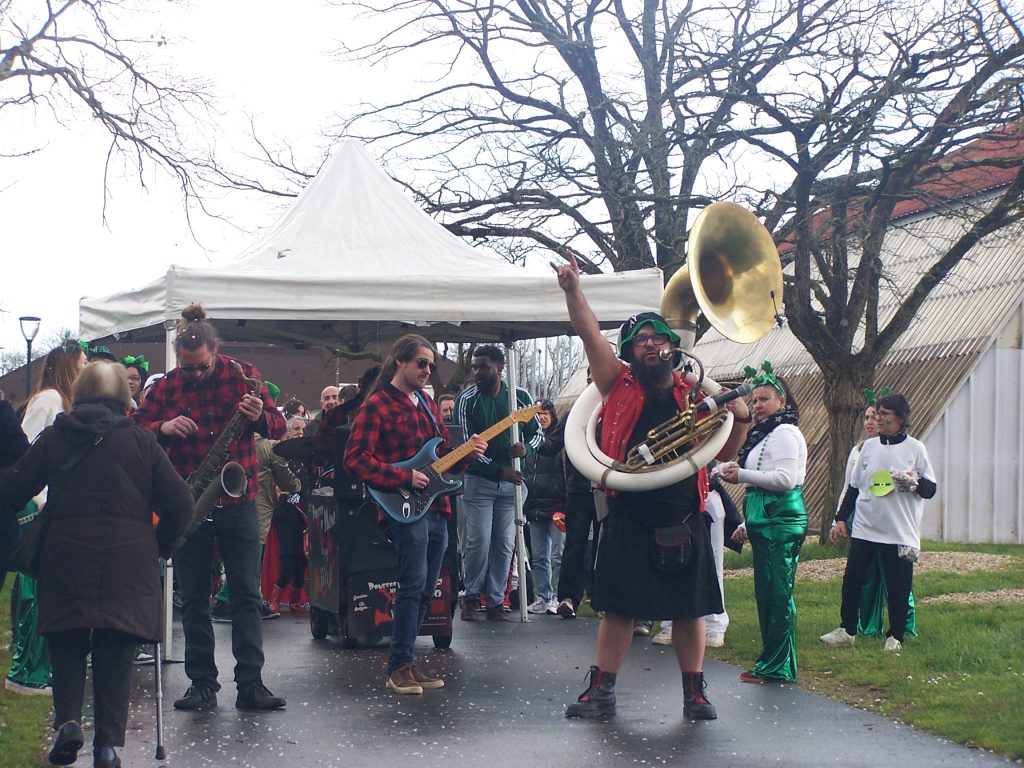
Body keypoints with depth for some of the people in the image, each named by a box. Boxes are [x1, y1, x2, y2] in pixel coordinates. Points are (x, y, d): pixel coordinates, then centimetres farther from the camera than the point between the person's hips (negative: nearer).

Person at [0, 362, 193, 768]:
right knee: (116, 654, 6)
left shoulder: (53, 438, 3)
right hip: (129, 566, 0)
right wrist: (161, 546, 13)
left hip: (66, 563, 0)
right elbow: (179, 503, -1)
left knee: (66, 646, 14)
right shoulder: (141, 442, 1)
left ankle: (68, 719, -6)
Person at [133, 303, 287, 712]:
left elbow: (278, 427, -2)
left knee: (246, 595, -1)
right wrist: (163, 427, -19)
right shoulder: (166, 387, 1)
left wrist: (260, 416, -25)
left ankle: (251, 683, 1)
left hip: (238, 504, -1)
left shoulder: (242, 375, -1)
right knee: (193, 598, 5)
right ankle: (202, 683, 11)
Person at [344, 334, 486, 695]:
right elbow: (355, 458, -12)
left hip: (436, 507, 8)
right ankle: (400, 667, -12)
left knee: (426, 589, 8)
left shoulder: (428, 405, 20)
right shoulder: (376, 405, -5)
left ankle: (402, 664, 14)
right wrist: (403, 478, -18)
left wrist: (466, 454, 4)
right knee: (414, 582, -16)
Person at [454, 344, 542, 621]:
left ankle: (496, 601, 11)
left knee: (505, 544, 3)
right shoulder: (466, 399, -6)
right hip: (478, 480, -3)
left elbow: (537, 432, 11)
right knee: (479, 541, -7)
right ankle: (471, 597, 9)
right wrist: (498, 470, -18)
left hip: (511, 481, 3)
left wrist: (526, 448, -13)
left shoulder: (520, 396, 3)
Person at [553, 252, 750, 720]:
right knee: (617, 607, 5)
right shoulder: (620, 385, 4)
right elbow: (589, 334, -6)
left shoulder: (694, 395, 7)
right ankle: (602, 691, 13)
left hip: (683, 520, 1)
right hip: (628, 518, -1)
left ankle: (694, 693, 18)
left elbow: (723, 452, 14)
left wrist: (739, 419, -4)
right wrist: (573, 290, -17)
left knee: (689, 609, 6)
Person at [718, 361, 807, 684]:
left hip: (780, 524, -10)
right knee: (766, 593, 11)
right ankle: (773, 663, 16)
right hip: (766, 523, 10)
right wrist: (749, 524, 23)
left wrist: (742, 475, -16)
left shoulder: (785, 433, -8)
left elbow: (786, 479, -19)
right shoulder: (764, 433, 22)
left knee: (777, 593, -7)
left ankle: (776, 667, -5)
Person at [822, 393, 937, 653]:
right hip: (864, 529, 3)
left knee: (898, 588, 2)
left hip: (900, 533, -3)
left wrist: (916, 483, -22)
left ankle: (895, 638, 15)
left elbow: (931, 489, -1)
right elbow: (854, 487, 15)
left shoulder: (915, 448, -1)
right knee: (852, 581, 3)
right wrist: (841, 519, 11)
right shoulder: (869, 446, 9)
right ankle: (847, 630, 16)